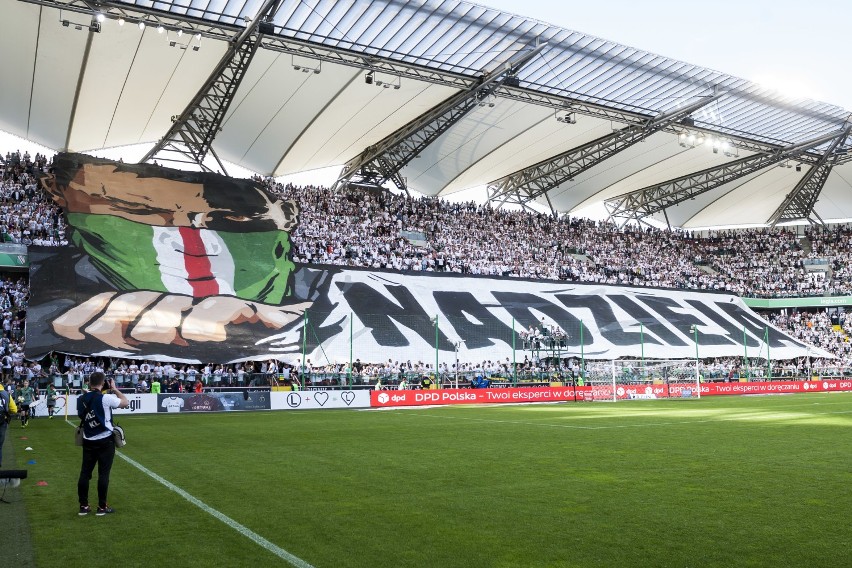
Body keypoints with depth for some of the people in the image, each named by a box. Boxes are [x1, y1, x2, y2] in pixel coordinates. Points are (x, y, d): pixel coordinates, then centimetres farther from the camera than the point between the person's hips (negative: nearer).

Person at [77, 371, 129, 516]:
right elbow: (126, 403, -6)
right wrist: (114, 389, 5)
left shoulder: (81, 399, 2)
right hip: (105, 441, -5)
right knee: (103, 474, 2)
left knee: (85, 473, 10)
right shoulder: (105, 397, -15)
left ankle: (83, 506, 16)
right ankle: (102, 507, 8)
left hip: (88, 441, 5)